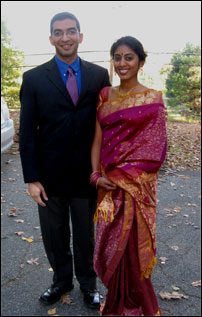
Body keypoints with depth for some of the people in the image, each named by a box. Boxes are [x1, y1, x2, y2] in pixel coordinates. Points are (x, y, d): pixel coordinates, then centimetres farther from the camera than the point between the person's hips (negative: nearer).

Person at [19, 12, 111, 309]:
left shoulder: (99, 75, -1)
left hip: (87, 175, 0)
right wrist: (32, 179, -7)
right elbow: (27, 132, -3)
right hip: (50, 176, 0)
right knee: (55, 235, 17)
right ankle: (61, 279, 42)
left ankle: (88, 283, 40)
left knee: (86, 234, 17)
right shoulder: (34, 78, -3)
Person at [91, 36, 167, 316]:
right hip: (108, 184, 4)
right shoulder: (105, 96, 8)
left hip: (137, 184, -4)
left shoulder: (152, 99, -6)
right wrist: (96, 175, -6)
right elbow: (97, 139, 6)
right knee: (110, 243, 13)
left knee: (131, 243, 5)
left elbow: (153, 147, -10)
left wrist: (122, 176, -14)